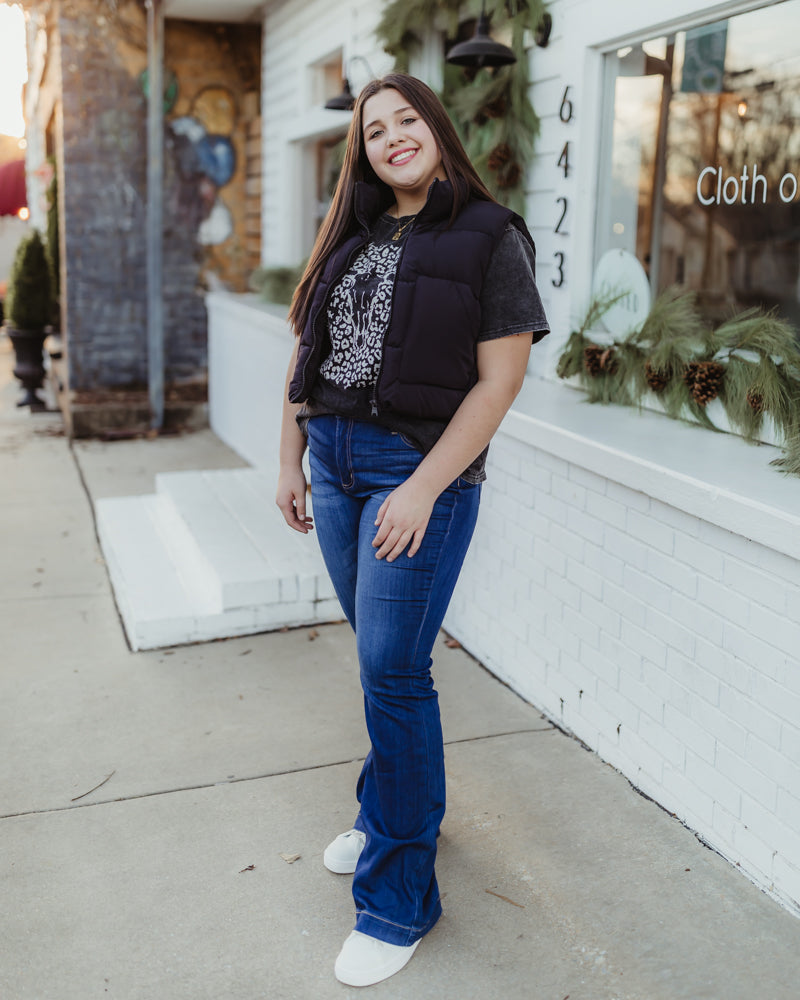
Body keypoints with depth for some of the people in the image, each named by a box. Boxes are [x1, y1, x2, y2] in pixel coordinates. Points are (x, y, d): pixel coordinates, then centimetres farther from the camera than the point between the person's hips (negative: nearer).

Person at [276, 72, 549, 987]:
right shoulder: (350, 238, 13)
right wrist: (289, 463, 12)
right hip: (333, 461, 6)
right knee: (377, 651, 14)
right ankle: (394, 812, 35)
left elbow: (500, 378, -12)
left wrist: (423, 489, -17)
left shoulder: (489, 238, -6)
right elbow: (305, 356, 16)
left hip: (420, 467, -6)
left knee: (393, 671, -6)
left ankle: (399, 898, 8)